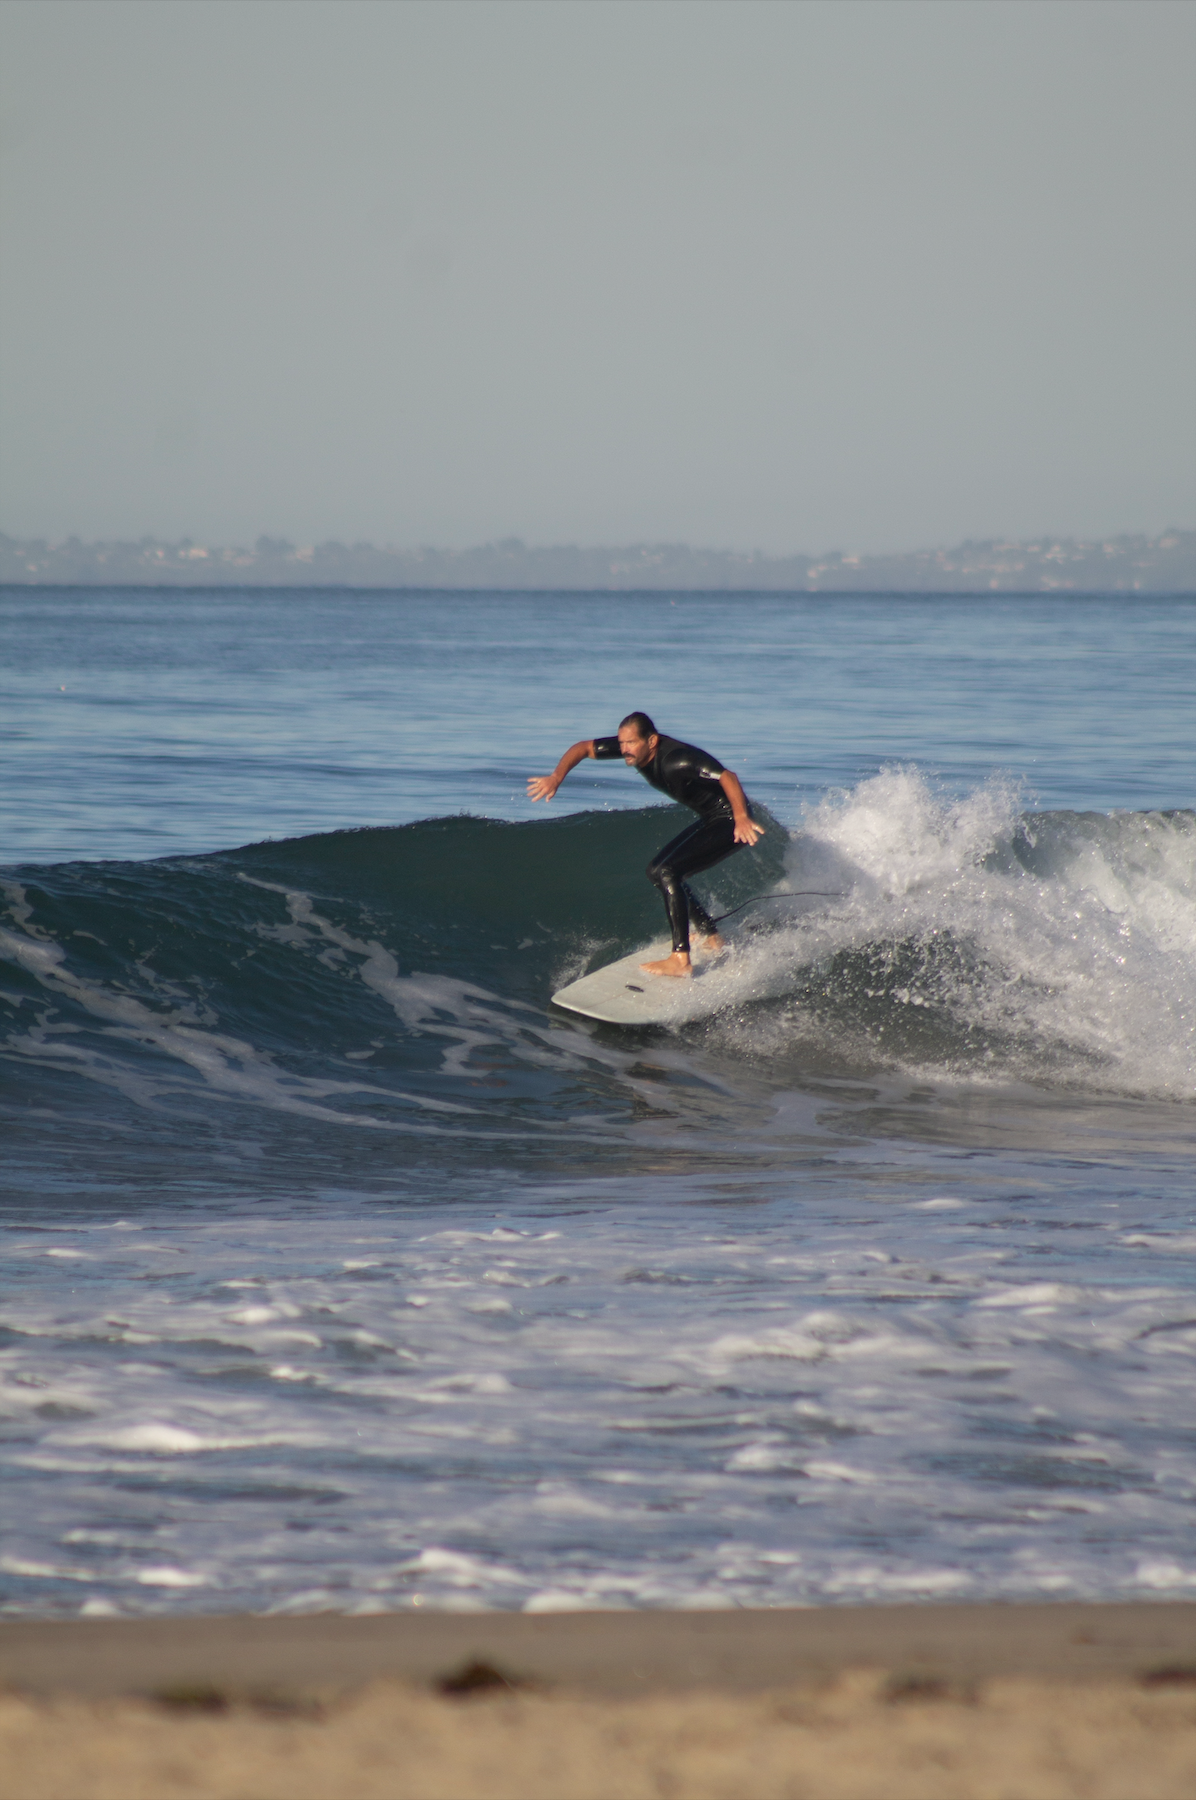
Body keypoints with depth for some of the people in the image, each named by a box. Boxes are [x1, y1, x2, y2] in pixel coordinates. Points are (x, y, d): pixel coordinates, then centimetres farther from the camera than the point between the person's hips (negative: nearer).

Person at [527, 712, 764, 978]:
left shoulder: (677, 760, -31)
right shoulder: (636, 748, -5)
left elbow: (726, 777, -40)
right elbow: (582, 747, 4)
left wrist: (741, 817, -52)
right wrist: (556, 777, -12)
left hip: (730, 823, -10)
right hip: (710, 821, 10)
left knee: (667, 872, -21)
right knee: (658, 871, 16)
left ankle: (681, 960, -24)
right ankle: (712, 939, 23)